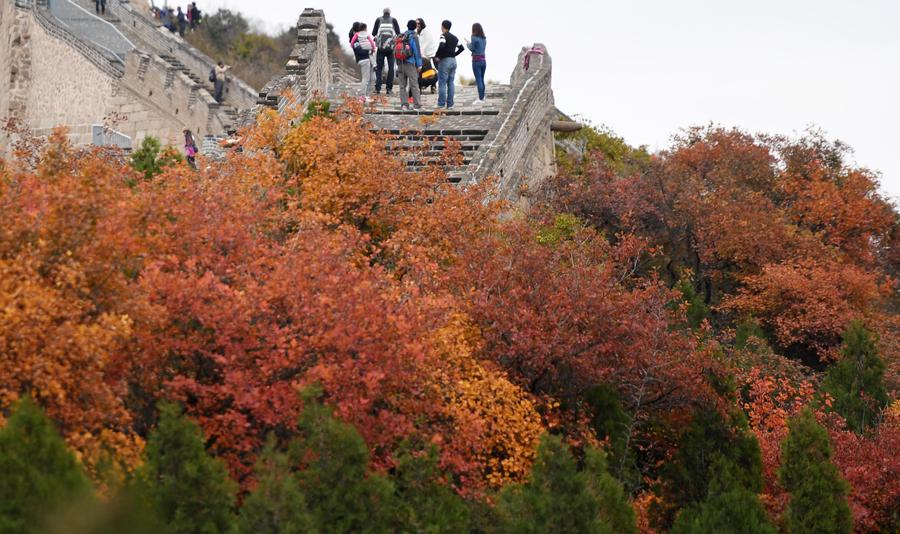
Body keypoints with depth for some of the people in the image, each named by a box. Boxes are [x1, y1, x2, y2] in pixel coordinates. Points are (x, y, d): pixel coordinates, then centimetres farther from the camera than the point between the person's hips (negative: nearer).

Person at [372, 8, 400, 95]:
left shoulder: (378, 20, 0)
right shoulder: (393, 20, -1)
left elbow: (373, 33, 2)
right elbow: (398, 33, -1)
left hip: (380, 48, 0)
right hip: (391, 48, 0)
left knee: (379, 67, 8)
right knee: (391, 67, 8)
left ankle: (377, 88, 1)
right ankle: (389, 88, 2)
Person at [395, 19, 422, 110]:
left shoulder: (401, 36, 10)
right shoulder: (413, 37, -6)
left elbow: (395, 50, 11)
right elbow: (417, 51, -10)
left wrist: (398, 64, 15)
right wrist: (419, 65, -6)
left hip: (400, 63, 5)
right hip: (410, 64, -5)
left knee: (402, 85, 8)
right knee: (414, 85, -2)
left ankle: (404, 104, 4)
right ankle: (417, 105, -4)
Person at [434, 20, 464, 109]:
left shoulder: (443, 36, -9)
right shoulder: (454, 37, 14)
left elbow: (441, 46, -25)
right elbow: (461, 48, 16)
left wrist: (436, 56, -14)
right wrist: (454, 54, 14)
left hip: (445, 61, -7)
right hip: (453, 61, 7)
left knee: (442, 84, -4)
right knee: (450, 83, 9)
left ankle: (441, 104, -7)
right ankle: (450, 104, 8)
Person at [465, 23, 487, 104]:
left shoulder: (474, 38, -11)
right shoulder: (484, 39, 9)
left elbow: (472, 49, -9)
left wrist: (468, 44, 11)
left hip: (476, 60, -7)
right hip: (483, 60, 7)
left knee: (478, 80, -6)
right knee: (482, 80, 14)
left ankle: (480, 99, -9)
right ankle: (482, 97, 18)